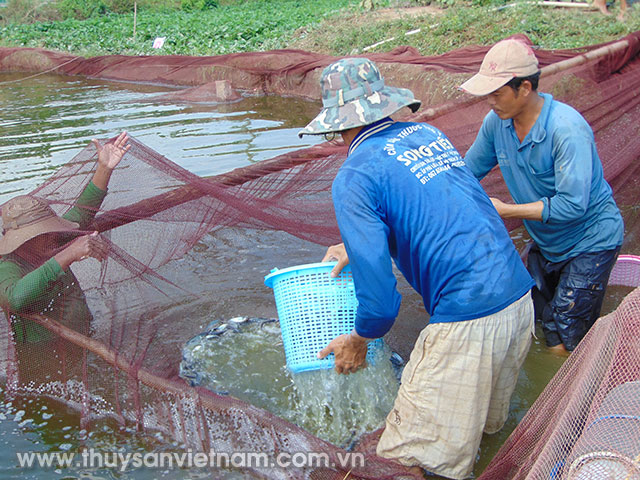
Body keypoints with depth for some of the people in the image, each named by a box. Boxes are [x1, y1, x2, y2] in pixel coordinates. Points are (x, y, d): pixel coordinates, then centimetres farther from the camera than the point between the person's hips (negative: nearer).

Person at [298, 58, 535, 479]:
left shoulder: (355, 177, -12)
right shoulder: (428, 134, 11)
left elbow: (379, 293, -15)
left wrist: (358, 342, 5)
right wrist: (358, 245, 31)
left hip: (466, 321, -8)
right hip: (521, 301, 8)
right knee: (486, 424, 31)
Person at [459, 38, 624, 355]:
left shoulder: (567, 129, -30)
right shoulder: (497, 121, -9)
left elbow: (572, 205, -35)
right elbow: (468, 171, 5)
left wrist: (504, 211, -31)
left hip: (590, 240, -7)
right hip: (545, 242, 7)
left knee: (564, 344, -6)